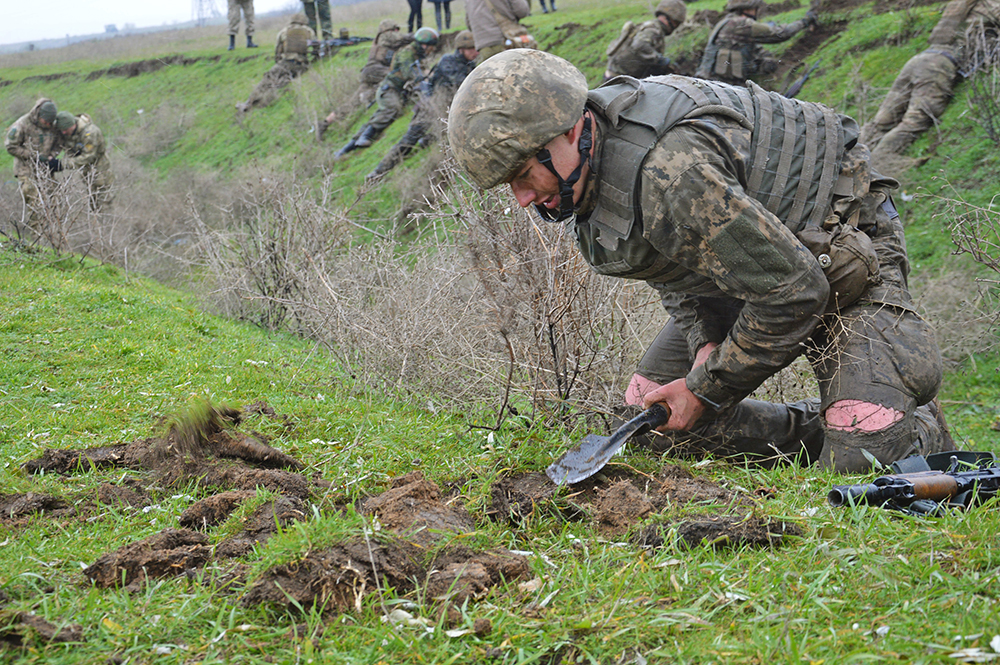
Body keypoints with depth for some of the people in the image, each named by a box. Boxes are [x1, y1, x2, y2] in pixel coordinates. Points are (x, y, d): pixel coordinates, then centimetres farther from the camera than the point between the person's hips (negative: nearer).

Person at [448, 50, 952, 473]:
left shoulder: (670, 173, -39)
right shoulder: (593, 168, -8)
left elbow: (793, 288, -32)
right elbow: (677, 266, 7)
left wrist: (707, 389, -20)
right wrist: (705, 344, -11)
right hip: (743, 273, 9)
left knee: (860, 459, -23)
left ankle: (923, 433, 13)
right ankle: (812, 429, 16)